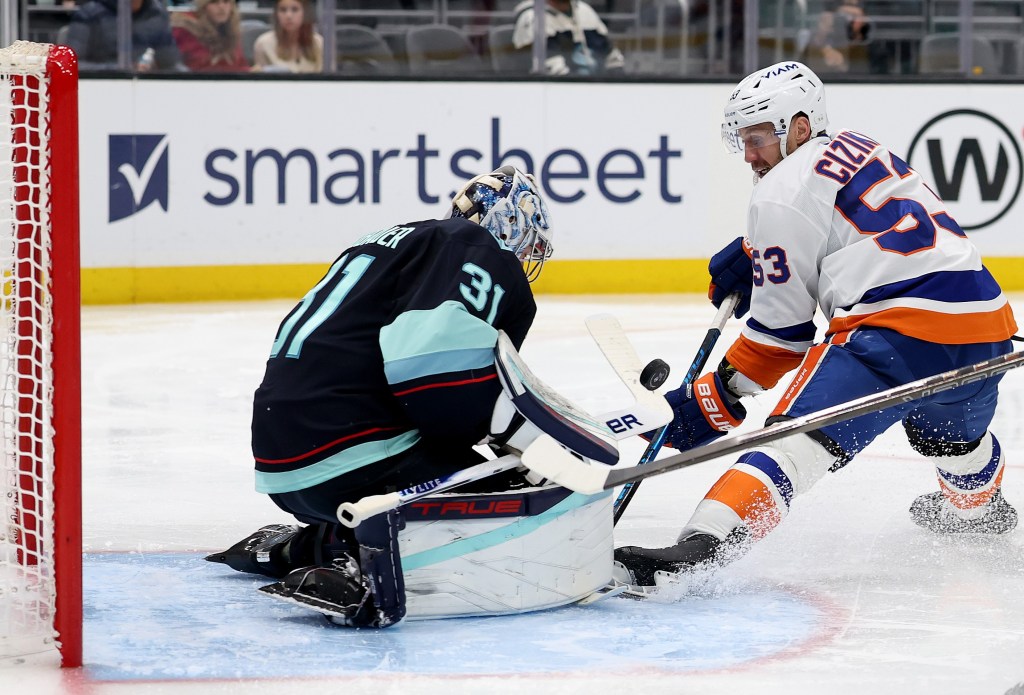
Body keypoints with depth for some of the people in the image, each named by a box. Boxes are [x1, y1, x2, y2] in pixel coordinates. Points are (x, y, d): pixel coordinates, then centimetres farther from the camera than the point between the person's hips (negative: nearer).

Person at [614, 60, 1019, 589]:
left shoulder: (783, 193, -2)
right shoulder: (860, 150, 22)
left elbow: (780, 331, -1)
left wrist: (712, 404, 6)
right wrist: (751, 252, 31)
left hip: (900, 331, -9)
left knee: (798, 441, -19)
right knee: (952, 430, 39)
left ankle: (703, 544, -38)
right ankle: (975, 506, 68)